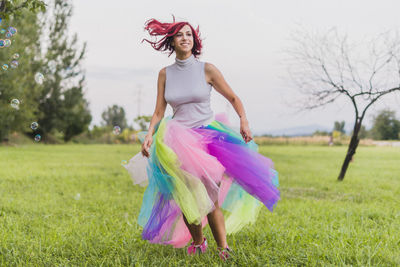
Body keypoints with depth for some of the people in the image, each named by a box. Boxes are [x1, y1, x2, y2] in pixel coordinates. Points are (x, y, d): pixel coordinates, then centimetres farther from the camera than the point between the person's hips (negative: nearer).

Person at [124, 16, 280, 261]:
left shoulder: (207, 69, 0)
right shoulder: (165, 74, 7)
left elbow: (233, 98, 7)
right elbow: (159, 112, 8)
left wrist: (244, 120, -8)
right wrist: (149, 135, -6)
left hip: (208, 137, -2)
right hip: (179, 142, 2)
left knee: (210, 198, -12)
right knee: (186, 198, -3)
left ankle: (223, 248, -2)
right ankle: (198, 243, 18)